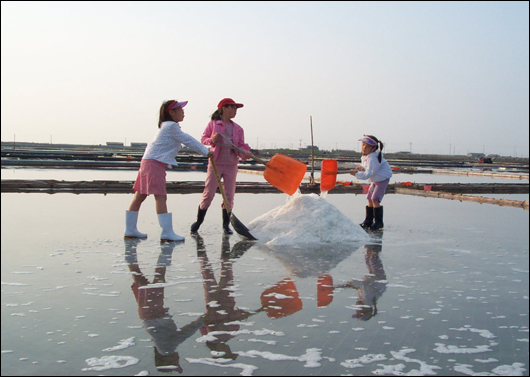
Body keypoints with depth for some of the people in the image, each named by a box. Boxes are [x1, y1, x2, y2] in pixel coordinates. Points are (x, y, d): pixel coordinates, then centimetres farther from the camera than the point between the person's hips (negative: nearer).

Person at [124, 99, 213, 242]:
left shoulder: (168, 126, 22)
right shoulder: (171, 126, -10)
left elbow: (186, 141, 21)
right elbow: (188, 141, -9)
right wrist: (206, 151, -2)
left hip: (148, 162, 10)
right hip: (155, 163, -10)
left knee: (140, 196, 11)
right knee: (160, 197, -13)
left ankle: (130, 229, 16)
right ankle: (167, 232, -16)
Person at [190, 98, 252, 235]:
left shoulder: (238, 129, 9)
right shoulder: (213, 124, 0)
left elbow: (241, 145, 5)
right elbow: (203, 139, 4)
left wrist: (245, 152, -16)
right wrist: (211, 140, -17)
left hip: (231, 165, 3)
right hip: (215, 163, -3)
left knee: (229, 195, 3)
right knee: (208, 193, -3)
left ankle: (226, 224, 14)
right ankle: (198, 221, 12)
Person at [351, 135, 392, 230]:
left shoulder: (373, 158, -28)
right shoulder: (365, 157, 2)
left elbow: (368, 174, -30)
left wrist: (356, 174, -30)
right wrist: (361, 167, -2)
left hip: (383, 179, -10)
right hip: (375, 180, 10)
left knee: (375, 199, -17)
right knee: (370, 200, 11)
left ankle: (378, 222, -10)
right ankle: (368, 220, 21)